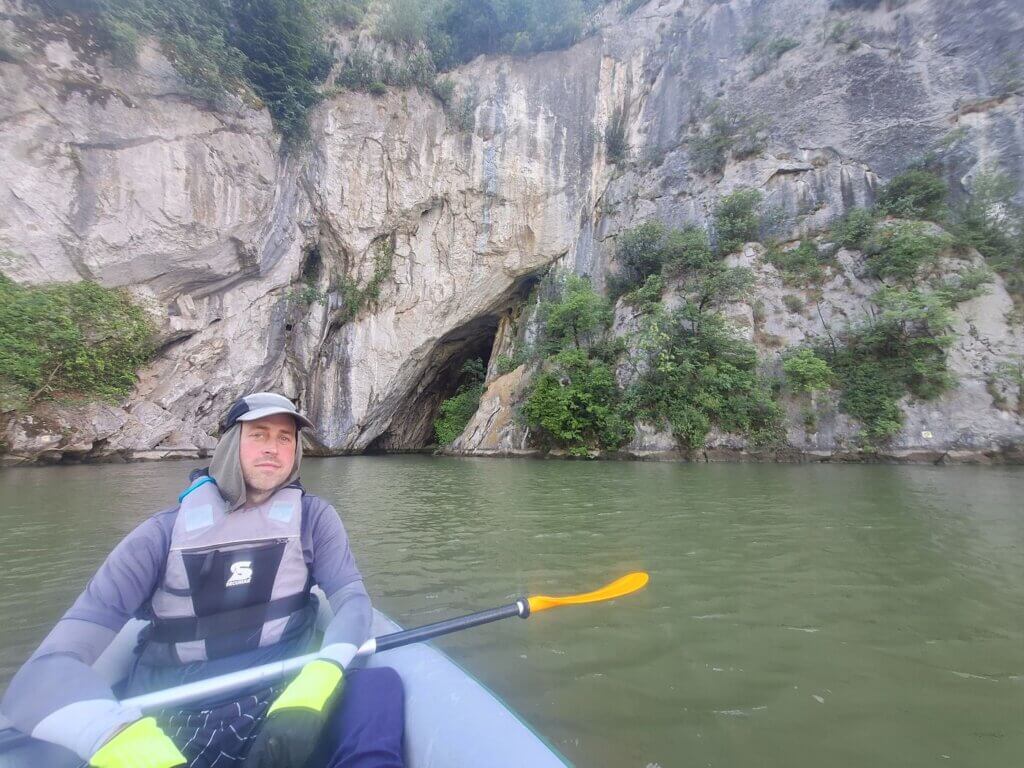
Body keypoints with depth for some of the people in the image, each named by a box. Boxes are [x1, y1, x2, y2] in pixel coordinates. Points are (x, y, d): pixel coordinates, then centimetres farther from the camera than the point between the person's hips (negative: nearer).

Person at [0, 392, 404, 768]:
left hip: (281, 705, 0)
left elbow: (352, 598, -6)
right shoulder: (167, 531, 1)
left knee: (379, 685, -28)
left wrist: (316, 682, -28)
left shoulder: (312, 516, 4)